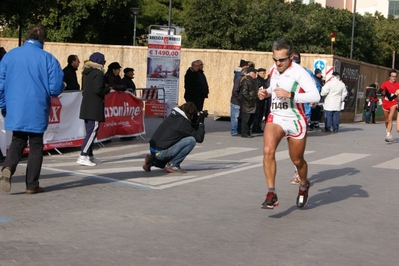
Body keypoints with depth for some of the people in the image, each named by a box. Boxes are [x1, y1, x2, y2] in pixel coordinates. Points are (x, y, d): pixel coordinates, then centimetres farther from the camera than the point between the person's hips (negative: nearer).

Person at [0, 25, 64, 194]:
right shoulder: (47, 58, -8)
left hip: (14, 110, 3)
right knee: (36, 145, 11)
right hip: (37, 111, -2)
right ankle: (32, 185, 13)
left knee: (17, 142, 17)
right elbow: (56, 88, -10)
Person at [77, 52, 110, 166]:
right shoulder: (98, 73, -13)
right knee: (92, 132, -8)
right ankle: (83, 157, -14)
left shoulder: (86, 73, 14)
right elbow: (98, 90, -21)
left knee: (89, 131, 14)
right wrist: (108, 89, -2)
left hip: (86, 106, 9)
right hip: (95, 107, -9)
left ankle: (90, 156, 19)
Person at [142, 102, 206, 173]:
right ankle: (172, 164, -6)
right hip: (160, 152, -9)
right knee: (191, 140, -12)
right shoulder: (183, 122, -12)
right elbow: (199, 138, -8)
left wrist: (198, 118, 17)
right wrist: (201, 122, 2)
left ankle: (152, 160, 14)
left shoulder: (173, 116, 12)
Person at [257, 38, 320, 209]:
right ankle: (271, 193, -18)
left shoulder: (299, 72, -16)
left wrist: (290, 94, -33)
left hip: (295, 121, -4)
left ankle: (304, 185, 45)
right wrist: (266, 93, 6)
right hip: (275, 118, 4)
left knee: (297, 160, 13)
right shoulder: (273, 71, 5)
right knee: (268, 151, -23)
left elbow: (315, 96, -26)